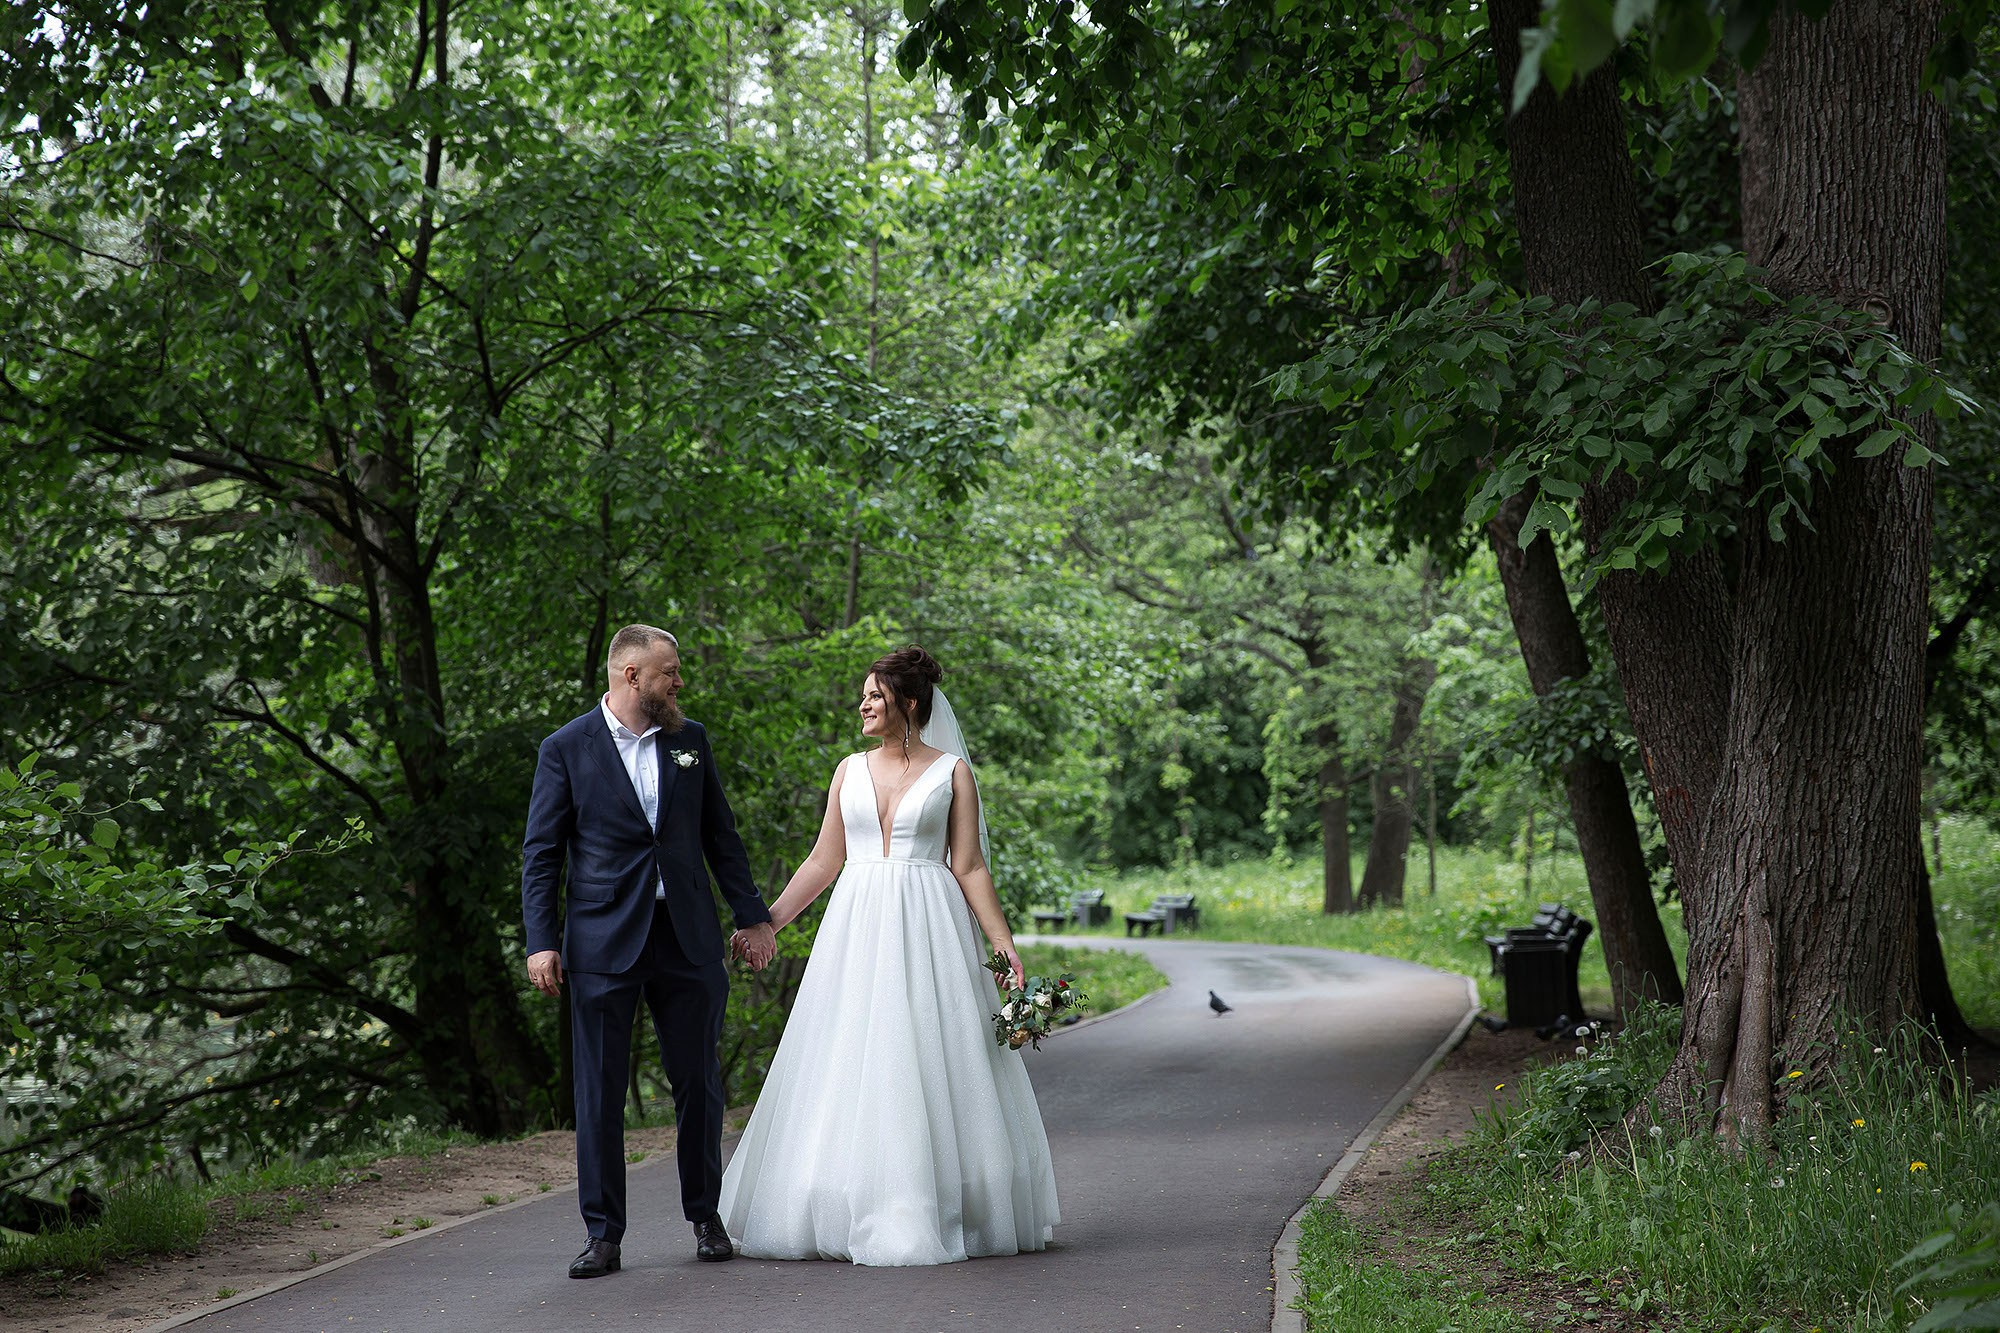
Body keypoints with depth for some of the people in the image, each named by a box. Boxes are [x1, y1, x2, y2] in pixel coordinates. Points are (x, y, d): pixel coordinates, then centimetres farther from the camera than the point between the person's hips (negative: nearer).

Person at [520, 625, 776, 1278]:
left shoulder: (690, 739, 10)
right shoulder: (567, 749, -1)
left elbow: (719, 834, 15)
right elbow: (541, 853, 0)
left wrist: (751, 916, 11)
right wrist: (541, 941, -7)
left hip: (688, 940, 3)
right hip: (604, 944, -3)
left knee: (699, 1083, 7)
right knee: (599, 1094, -1)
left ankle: (706, 1217, 22)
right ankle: (603, 1234, 6)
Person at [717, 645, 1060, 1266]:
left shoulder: (951, 771, 1)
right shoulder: (851, 770, 11)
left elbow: (969, 868, -1)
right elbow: (824, 860, 13)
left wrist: (1006, 946, -8)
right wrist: (768, 921, 8)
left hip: (927, 930, -4)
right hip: (856, 926, 4)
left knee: (926, 1068, -3)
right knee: (849, 1068, 1)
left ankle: (930, 1217, 5)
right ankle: (860, 1212, 8)